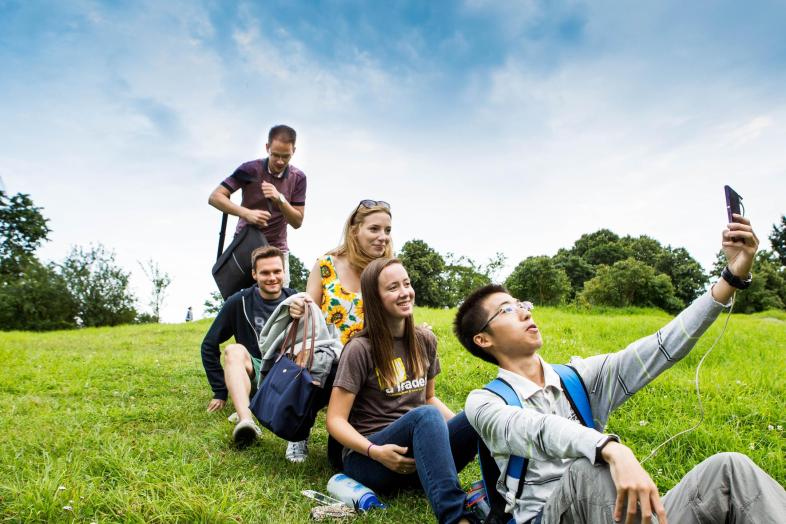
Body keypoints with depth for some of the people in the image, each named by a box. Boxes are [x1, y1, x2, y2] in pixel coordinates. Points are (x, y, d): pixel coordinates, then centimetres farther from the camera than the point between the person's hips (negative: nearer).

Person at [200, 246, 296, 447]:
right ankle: (246, 421, -53)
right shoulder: (239, 302, -1)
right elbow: (209, 346, 4)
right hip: (254, 377, 0)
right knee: (235, 351, -30)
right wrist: (220, 391, 1)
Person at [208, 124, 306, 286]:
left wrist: (280, 199, -22)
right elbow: (214, 197, -14)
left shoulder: (298, 178, -4)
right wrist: (246, 213, -29)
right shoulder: (250, 170, -11)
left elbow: (297, 221, -4)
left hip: (277, 248, 2)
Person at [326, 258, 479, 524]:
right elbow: (335, 420, -10)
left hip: (418, 456, 5)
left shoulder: (425, 341, 7)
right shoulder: (360, 349, -10)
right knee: (425, 415, -37)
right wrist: (375, 451, -27)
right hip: (368, 458, -5)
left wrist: (459, 424, -1)